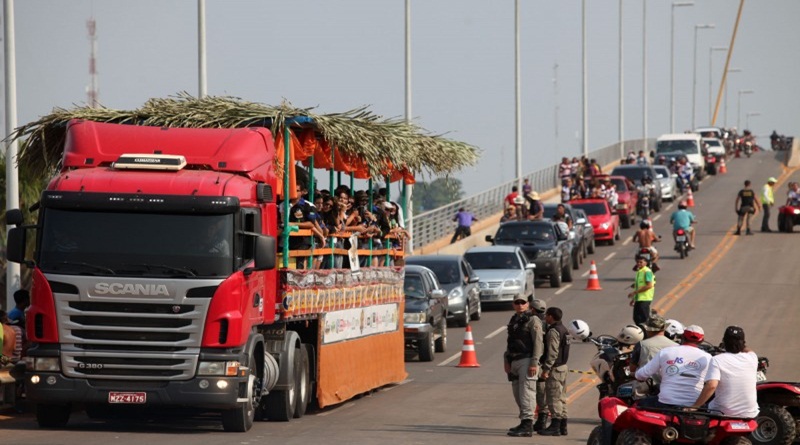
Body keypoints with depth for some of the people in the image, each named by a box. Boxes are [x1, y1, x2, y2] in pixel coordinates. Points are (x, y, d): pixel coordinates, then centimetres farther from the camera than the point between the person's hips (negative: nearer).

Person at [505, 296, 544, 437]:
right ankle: (524, 422, 22)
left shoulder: (533, 320, -7)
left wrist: (534, 363, -19)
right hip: (514, 362, 9)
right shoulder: (513, 320, 18)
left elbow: (538, 342, -13)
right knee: (517, 393, 13)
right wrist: (506, 360, 14)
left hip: (527, 361, -9)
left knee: (526, 392, -12)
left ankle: (527, 425, -15)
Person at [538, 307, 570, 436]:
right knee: (561, 398, 13)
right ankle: (562, 426, 16)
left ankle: (555, 426, -8)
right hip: (563, 366, 10)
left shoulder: (553, 332, -16)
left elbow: (552, 353, -23)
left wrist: (546, 369, -22)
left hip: (555, 369, -10)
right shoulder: (563, 329, 15)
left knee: (553, 398, -8)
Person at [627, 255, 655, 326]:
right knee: (636, 318, 11)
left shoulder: (647, 272, -12)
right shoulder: (639, 272, 16)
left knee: (643, 318, -8)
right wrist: (633, 299, 21)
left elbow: (649, 285, -21)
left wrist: (634, 292, -20)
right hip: (638, 299, 9)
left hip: (644, 299, -9)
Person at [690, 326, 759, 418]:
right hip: (749, 415, 3)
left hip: (723, 413, -3)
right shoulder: (751, 358, -4)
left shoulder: (717, 360, -14)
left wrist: (694, 406, -24)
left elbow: (711, 386, -27)